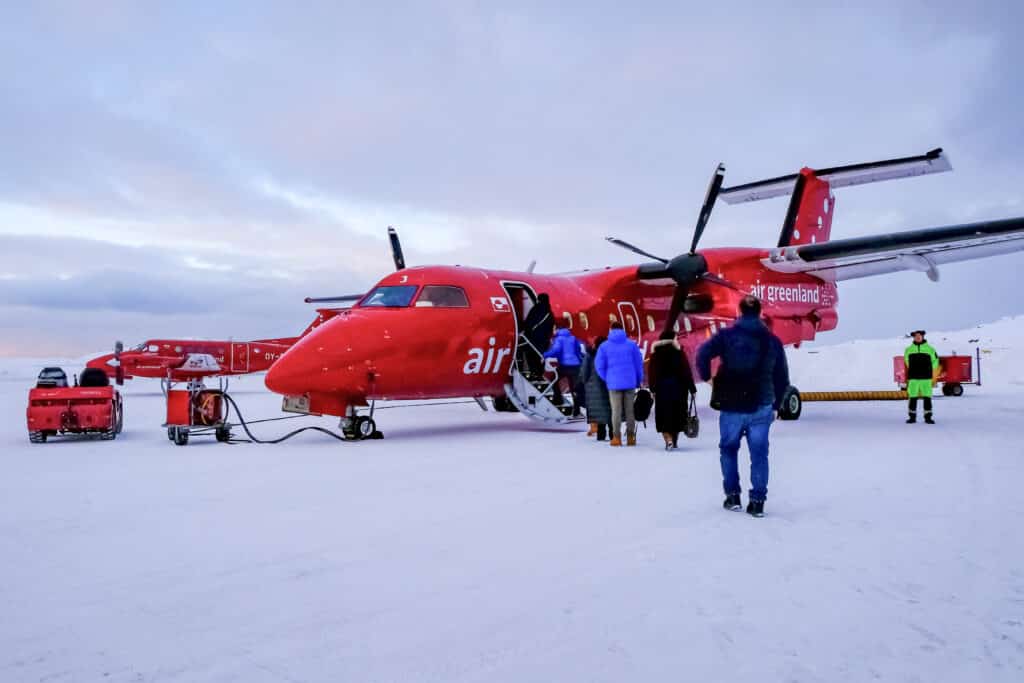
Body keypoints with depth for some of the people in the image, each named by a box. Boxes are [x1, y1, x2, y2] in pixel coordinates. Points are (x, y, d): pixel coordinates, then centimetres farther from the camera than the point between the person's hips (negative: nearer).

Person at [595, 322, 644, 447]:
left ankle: (617, 438, 3)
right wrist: (639, 380, 12)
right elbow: (639, 364, 3)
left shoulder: (604, 346, 0)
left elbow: (599, 365, -2)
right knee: (630, 410, 7)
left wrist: (607, 378, 11)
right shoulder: (632, 344, 2)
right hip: (630, 382, 1)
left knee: (616, 410, 5)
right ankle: (630, 437, 9)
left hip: (614, 383, -1)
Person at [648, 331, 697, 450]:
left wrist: (653, 388, 9)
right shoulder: (679, 352, -5)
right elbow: (686, 371, -6)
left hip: (661, 387, 0)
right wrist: (692, 389, 0)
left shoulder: (655, 353, 0)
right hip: (678, 386, 0)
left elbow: (651, 372, 1)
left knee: (664, 414, 2)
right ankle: (675, 442, 19)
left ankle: (668, 440, -16)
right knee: (677, 414, 12)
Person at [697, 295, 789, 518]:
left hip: (732, 406, -1)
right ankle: (757, 501, 6)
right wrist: (776, 405, 18)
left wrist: (706, 377, -1)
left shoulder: (727, 335, -3)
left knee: (729, 449, 16)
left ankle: (732, 496, 16)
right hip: (761, 407, 2)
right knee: (759, 453, 8)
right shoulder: (773, 340, 6)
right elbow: (782, 377, 8)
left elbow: (703, 354, -18)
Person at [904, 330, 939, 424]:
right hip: (913, 378, 1)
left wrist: (934, 379, 8)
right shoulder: (909, 350, 8)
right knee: (912, 398, 1)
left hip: (926, 378, -1)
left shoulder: (930, 349, 4)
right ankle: (912, 417, 8)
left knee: (927, 398, -1)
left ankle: (928, 417, 5)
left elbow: (935, 363, 10)